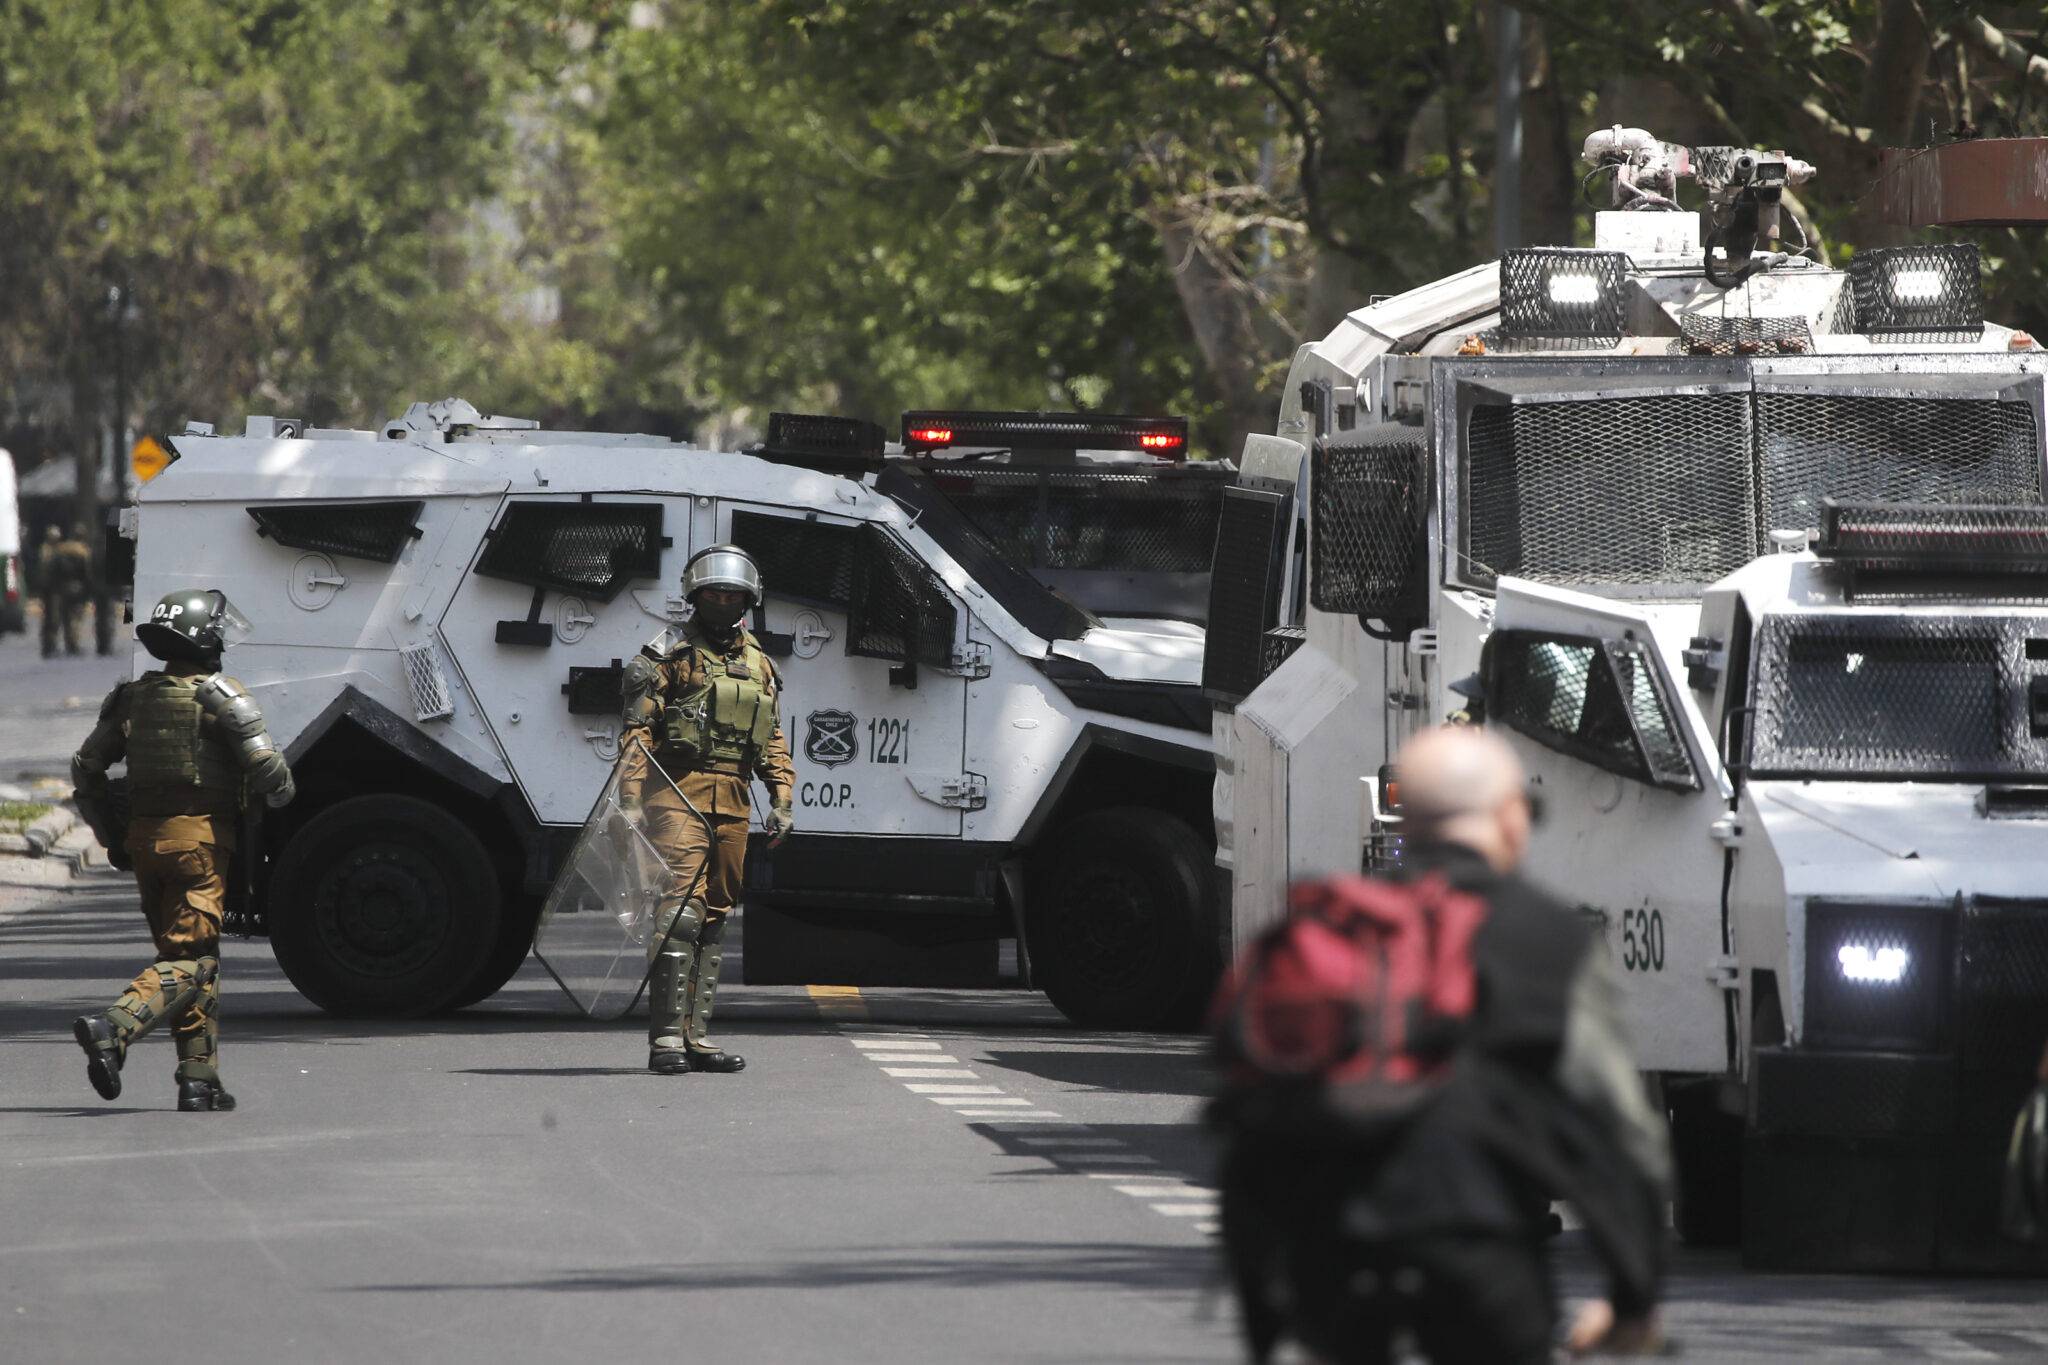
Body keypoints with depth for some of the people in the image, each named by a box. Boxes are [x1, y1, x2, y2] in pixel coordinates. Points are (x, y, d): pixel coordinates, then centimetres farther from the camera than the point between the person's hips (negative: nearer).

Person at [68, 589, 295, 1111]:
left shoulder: (133, 698, 11)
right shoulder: (220, 696, -8)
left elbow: (86, 766, 15)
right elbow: (265, 766, -13)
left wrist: (110, 834, 23)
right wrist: (281, 795, 10)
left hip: (145, 836, 7)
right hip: (200, 836, -7)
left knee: (187, 953, 16)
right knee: (189, 961, -7)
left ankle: (199, 1077, 12)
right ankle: (113, 1028, -30)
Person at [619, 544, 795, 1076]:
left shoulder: (760, 665, 19)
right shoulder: (671, 654, 1)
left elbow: (773, 742, 23)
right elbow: (637, 730, -4)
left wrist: (782, 802, 11)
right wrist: (630, 799, -13)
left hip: (731, 801, 6)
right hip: (678, 792, -6)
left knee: (715, 914, 8)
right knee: (681, 908, -16)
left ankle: (696, 1035, 12)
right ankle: (666, 1037, -20)